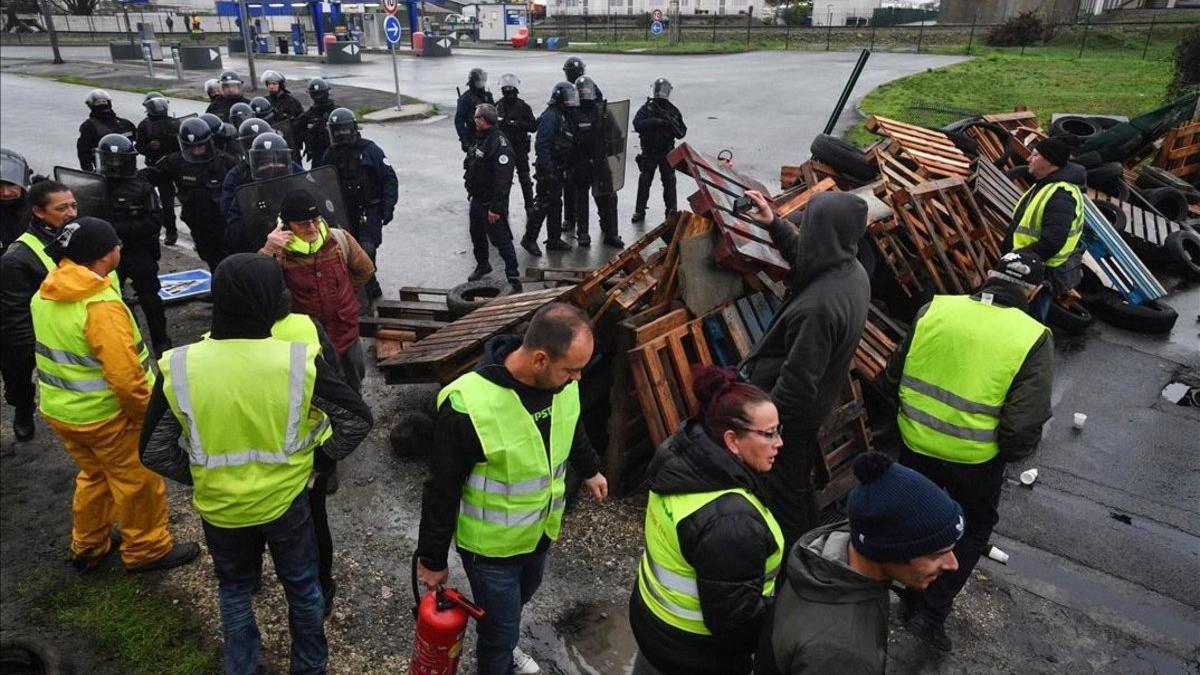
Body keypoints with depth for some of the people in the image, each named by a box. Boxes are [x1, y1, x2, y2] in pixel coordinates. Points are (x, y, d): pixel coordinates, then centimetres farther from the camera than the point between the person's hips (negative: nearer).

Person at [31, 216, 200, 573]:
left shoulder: (45, 294, 0)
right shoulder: (101, 305, -27)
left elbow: (54, 351, 12)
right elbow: (124, 374, -30)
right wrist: (148, 411, -14)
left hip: (58, 408, 9)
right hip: (105, 414, -8)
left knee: (94, 475, 27)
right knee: (138, 482, 11)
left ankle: (87, 547, 41)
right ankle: (148, 550, 26)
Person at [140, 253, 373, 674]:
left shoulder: (179, 368, -18)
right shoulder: (301, 359, -24)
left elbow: (154, 453, -8)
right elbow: (357, 419, -15)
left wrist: (199, 477, 9)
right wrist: (320, 457, 1)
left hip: (220, 507, 1)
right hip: (287, 500, -1)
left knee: (234, 592, 28)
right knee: (302, 588, 23)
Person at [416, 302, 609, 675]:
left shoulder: (560, 380, -16)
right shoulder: (469, 405, -34)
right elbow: (442, 490, -21)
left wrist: (589, 469, 24)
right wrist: (433, 559, -10)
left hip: (541, 530, 6)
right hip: (490, 545, -6)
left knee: (516, 603, 31)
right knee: (501, 627, 12)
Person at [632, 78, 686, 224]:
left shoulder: (673, 111, 4)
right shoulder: (646, 108, -2)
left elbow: (681, 133, 3)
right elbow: (637, 124, -18)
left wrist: (672, 123, -17)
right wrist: (655, 121, -27)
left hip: (667, 152, 1)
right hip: (649, 151, -1)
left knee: (669, 182, 4)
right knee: (644, 181, 3)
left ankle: (671, 211, 13)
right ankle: (639, 211, 12)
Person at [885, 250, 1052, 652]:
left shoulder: (936, 308, -7)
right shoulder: (1033, 338, -15)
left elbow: (895, 374, 2)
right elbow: (1025, 423, -17)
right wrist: (1011, 453, 4)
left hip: (914, 442, 3)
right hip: (974, 458, -2)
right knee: (975, 526, 24)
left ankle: (913, 600, 45)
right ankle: (932, 614, 21)